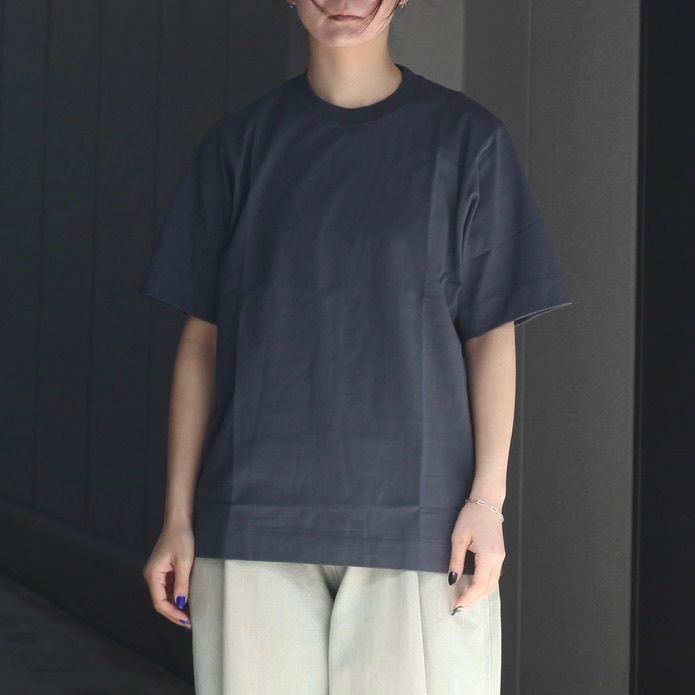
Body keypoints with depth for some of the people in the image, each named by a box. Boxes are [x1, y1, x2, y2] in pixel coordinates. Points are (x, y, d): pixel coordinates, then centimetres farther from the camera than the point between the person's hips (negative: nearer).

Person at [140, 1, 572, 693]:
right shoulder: (242, 141, 9)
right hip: (255, 515, 2)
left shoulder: (466, 138, 4)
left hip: (415, 517, -1)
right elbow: (201, 339, 9)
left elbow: (493, 333, 4)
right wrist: (178, 517, 5)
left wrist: (487, 497, -5)